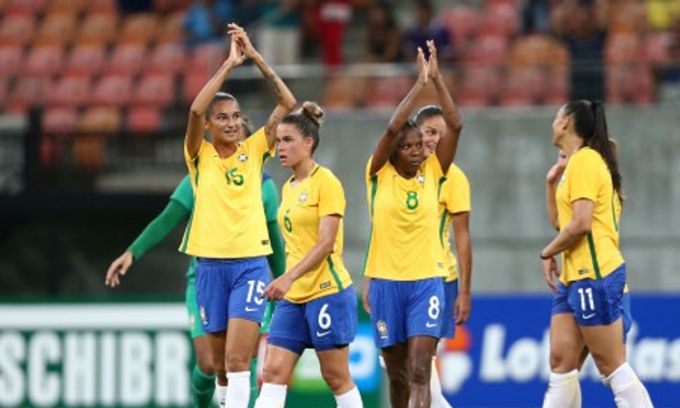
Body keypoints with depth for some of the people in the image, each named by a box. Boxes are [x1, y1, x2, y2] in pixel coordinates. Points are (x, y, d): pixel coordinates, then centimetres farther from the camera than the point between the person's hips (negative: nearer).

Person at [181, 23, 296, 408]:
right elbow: (196, 110, -16)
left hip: (251, 264, -1)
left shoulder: (253, 151, 4)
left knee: (237, 359, -14)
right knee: (220, 364, 10)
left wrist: (256, 57, -8)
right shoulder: (200, 157, 2)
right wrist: (229, 63, -16)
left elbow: (288, 103, -3)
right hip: (211, 265, 1)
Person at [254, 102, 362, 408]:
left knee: (336, 377, 0)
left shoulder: (326, 182, -10)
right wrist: (287, 283, 18)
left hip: (327, 291, -7)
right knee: (273, 372, -3)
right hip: (292, 297, 7)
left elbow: (326, 242, -18)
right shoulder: (288, 188, 14)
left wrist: (289, 277, -27)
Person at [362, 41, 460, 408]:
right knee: (397, 374, 9)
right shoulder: (379, 175, -1)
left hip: (427, 282, 0)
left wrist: (437, 80, -15)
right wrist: (420, 82, -14)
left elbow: (455, 126, -7)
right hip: (386, 281, 0)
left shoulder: (433, 173, 3)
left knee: (419, 372, -12)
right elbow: (392, 128, -15)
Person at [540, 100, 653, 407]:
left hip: (595, 276, -10)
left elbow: (581, 223, -19)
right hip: (575, 277, 10)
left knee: (612, 367, -10)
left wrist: (548, 253, -6)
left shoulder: (585, 160, -11)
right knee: (561, 362, 4)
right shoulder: (577, 163, 18)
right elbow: (561, 221, 25)